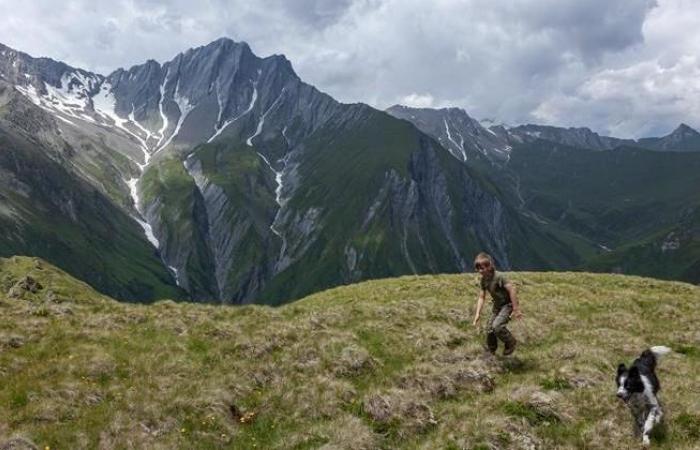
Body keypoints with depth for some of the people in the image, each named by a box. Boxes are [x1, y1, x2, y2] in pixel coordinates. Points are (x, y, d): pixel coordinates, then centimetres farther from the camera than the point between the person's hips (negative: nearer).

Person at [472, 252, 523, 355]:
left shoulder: (499, 276, -25)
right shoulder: (484, 279, -1)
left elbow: (511, 290, -27)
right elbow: (481, 297, 4)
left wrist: (516, 309, -26)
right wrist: (478, 314, -3)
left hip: (508, 304, -8)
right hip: (497, 305, 8)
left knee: (497, 326, -26)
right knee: (489, 329, 7)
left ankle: (510, 343, 0)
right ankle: (490, 352, 29)